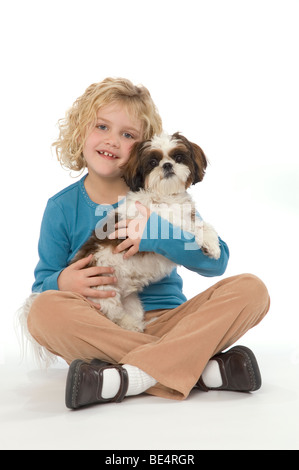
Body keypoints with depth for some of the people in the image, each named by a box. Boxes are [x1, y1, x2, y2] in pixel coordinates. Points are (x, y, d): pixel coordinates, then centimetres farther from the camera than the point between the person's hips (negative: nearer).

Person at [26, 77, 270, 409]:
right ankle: (204, 369, -29)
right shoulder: (61, 208, 5)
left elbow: (217, 260, -4)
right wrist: (61, 283, -17)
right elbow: (42, 283, 8)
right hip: (100, 327, 0)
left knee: (250, 289, -18)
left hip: (166, 322, 1)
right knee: (44, 309, -30)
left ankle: (127, 377, -32)